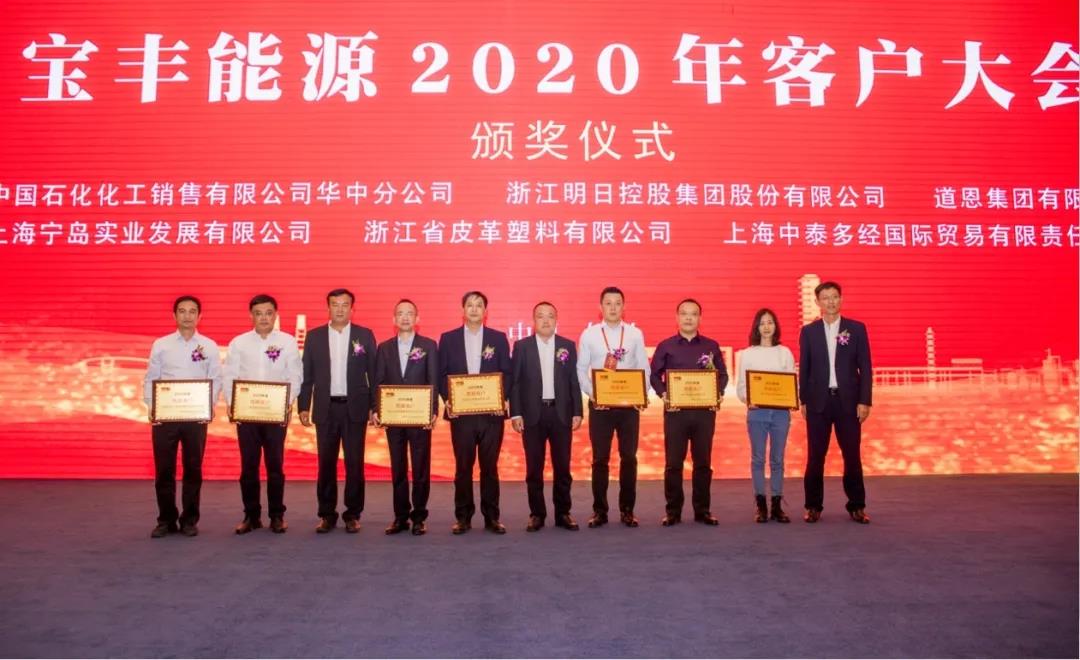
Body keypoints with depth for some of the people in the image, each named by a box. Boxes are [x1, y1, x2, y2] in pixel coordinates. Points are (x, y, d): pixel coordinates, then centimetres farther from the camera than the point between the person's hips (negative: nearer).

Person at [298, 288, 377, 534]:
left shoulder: (365, 335, 3)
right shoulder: (314, 336, 6)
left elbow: (374, 373, 3)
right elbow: (307, 375, 6)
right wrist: (303, 406, 0)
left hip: (355, 408, -1)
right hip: (325, 409, 1)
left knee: (355, 463, 2)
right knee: (326, 463, 6)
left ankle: (353, 515, 12)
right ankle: (326, 514, 16)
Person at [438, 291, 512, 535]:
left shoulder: (498, 338, 7)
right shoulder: (448, 338, 7)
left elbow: (506, 373, 5)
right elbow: (442, 374, 5)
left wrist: (503, 399, -10)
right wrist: (447, 400, -8)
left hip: (492, 412, 0)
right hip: (460, 412, 0)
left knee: (490, 466, 5)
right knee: (463, 467, 5)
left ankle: (491, 517, 14)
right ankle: (463, 517, 14)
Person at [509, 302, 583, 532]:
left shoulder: (568, 346, 7)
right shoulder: (521, 346, 3)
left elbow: (574, 381, 7)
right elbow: (515, 382, 1)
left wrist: (577, 412, 1)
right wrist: (515, 413, -5)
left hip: (561, 413, 1)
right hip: (533, 414, -1)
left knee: (562, 466, 5)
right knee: (534, 468, 4)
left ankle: (563, 513, 16)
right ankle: (536, 514, 14)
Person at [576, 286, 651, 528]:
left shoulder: (635, 334, 5)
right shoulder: (589, 335, 3)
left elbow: (644, 368, 5)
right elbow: (581, 370, 3)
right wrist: (592, 394, -9)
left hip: (629, 404, 1)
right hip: (599, 404, -1)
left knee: (629, 458, 4)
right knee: (600, 459, 4)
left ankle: (627, 510, 16)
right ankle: (599, 511, 13)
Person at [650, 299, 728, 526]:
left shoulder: (711, 346, 9)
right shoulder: (665, 346, 5)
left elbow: (722, 374, 11)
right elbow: (655, 375, 5)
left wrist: (719, 394, -7)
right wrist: (663, 394, -12)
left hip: (705, 410, 1)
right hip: (675, 410, -1)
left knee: (703, 462, 6)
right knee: (673, 462, 0)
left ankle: (702, 510, 16)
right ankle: (673, 511, 10)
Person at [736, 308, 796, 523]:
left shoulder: (785, 353, 8)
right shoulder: (747, 354, 4)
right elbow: (741, 385, 2)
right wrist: (748, 400, -17)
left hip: (781, 412, 1)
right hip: (757, 411, -1)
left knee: (777, 459, 5)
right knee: (758, 458, 1)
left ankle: (777, 505, 10)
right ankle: (761, 506, 7)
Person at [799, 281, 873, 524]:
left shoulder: (857, 328, 4)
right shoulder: (808, 331, 6)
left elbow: (865, 368, 1)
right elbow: (804, 369, 6)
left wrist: (864, 401, -5)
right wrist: (803, 401, 2)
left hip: (848, 401, 0)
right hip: (818, 401, 0)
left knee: (852, 456, 4)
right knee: (815, 456, 4)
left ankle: (857, 506, 17)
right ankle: (813, 506, 13)